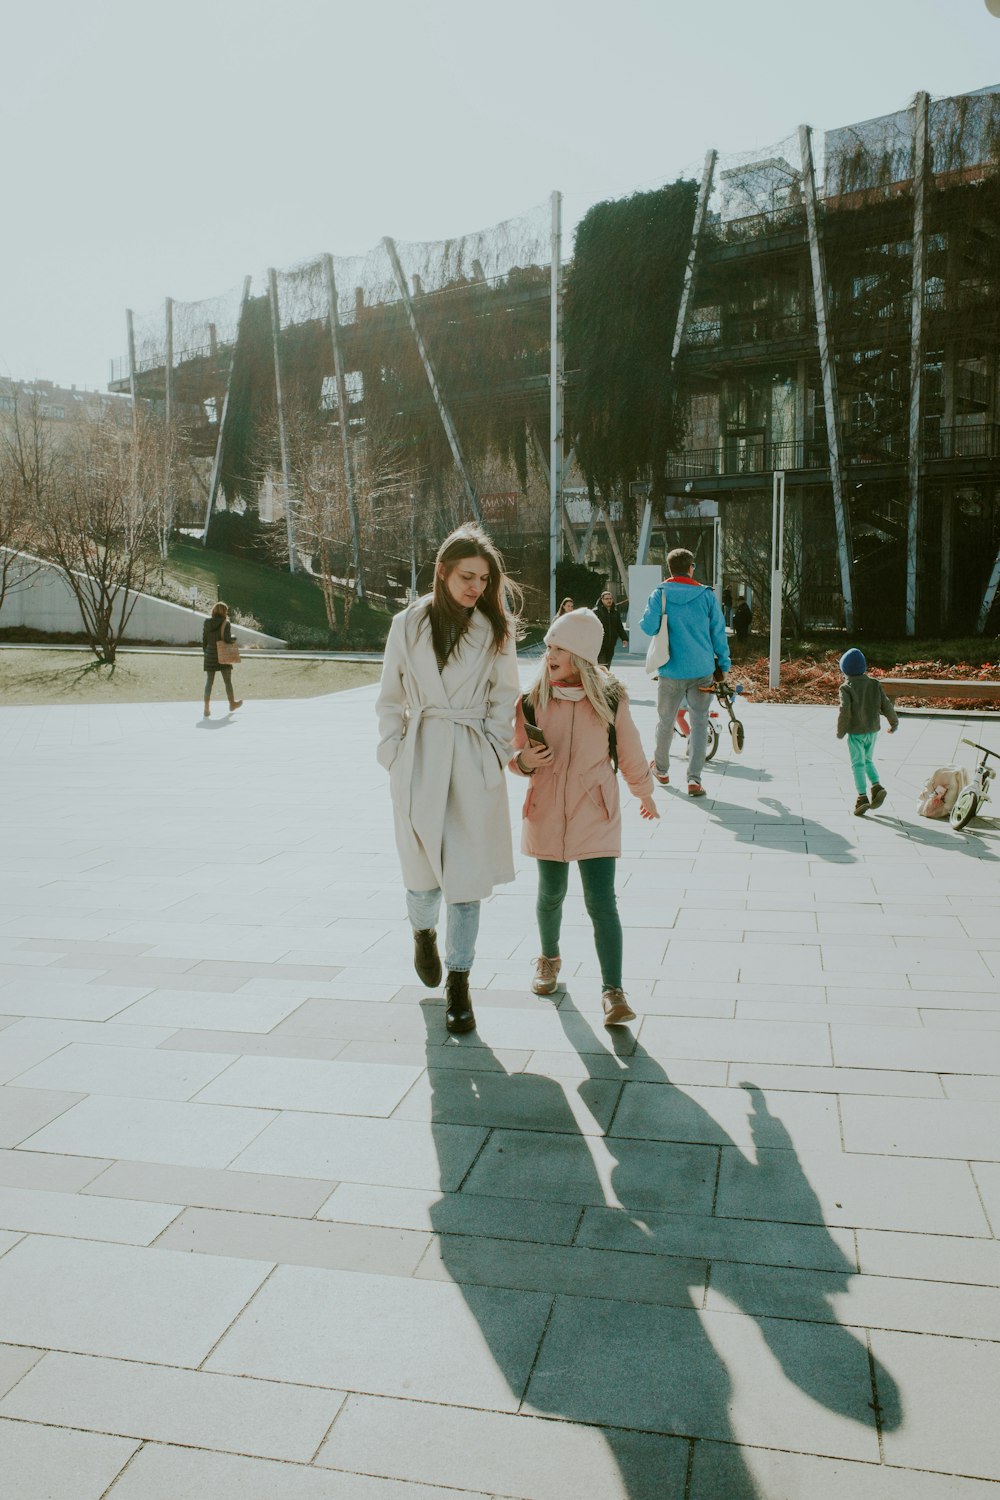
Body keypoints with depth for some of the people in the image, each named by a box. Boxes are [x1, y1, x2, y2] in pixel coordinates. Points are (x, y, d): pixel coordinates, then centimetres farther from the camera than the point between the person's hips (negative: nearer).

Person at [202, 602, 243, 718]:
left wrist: (206, 653, 15)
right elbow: (228, 639, -17)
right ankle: (232, 704, 30)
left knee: (209, 681, 5)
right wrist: (233, 638, 4)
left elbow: (204, 641, 5)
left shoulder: (207, 623, 3)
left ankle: (207, 708, -3)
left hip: (210, 655, 3)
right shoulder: (225, 623, -10)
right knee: (228, 681, 13)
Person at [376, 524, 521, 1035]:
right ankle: (423, 932, 40)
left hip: (474, 764, 0)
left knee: (467, 872, 0)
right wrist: (394, 755, 2)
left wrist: (494, 754, -1)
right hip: (420, 760, 0)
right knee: (422, 870, 6)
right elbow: (390, 700, 8)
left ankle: (458, 982, 14)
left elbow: (504, 699, 7)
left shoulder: (494, 630, 1)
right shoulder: (408, 625, 2)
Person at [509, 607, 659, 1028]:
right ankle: (549, 958, 43)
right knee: (551, 894, 16)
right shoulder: (533, 700, -4)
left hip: (595, 815, -2)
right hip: (547, 813, 2)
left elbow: (630, 753, 8)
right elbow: (516, 754, 7)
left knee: (601, 903, -6)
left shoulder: (610, 700, -6)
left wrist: (644, 793, 20)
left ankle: (613, 991, -1)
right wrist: (524, 761, -17)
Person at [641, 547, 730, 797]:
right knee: (699, 723, 5)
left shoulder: (660, 594, -4)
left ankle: (661, 769, 32)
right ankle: (694, 779, -3)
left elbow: (648, 627, -10)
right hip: (702, 671, 0)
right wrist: (723, 664, 12)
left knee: (665, 721, 15)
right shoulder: (706, 595, -1)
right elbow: (718, 631, 1)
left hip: (671, 671, 0)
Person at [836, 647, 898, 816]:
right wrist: (894, 723, 16)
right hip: (873, 730, 5)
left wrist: (840, 731, -7)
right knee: (867, 760, 21)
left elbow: (845, 710, -18)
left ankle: (862, 797, -7)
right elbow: (886, 704, 3)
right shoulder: (875, 684, 3)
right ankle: (877, 786, 3)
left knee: (858, 764, 0)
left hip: (856, 732, -5)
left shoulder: (846, 688, -11)